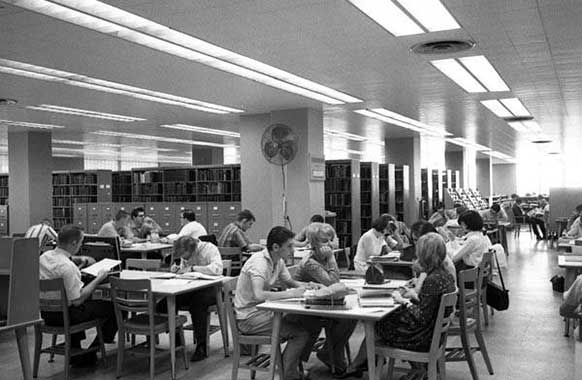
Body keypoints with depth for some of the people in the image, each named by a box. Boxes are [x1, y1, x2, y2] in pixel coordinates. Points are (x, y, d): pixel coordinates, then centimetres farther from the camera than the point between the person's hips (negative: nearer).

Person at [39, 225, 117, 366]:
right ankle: (91, 353, 17)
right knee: (113, 307, 0)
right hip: (64, 315, -9)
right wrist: (98, 279, -19)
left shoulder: (44, 256, -3)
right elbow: (77, 300, -26)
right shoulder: (68, 267, -29)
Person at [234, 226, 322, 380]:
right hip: (249, 318, -9)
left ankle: (296, 367, 15)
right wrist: (292, 293, -33)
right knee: (300, 334, -20)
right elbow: (258, 295, -37)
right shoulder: (259, 262, -23)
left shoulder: (278, 261, 4)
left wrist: (308, 285, -2)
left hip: (265, 312, 9)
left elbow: (290, 282, 19)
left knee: (313, 324, 2)